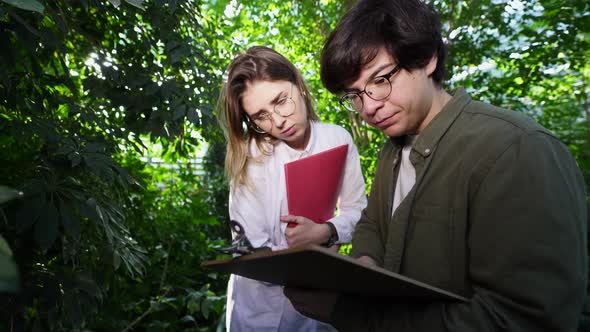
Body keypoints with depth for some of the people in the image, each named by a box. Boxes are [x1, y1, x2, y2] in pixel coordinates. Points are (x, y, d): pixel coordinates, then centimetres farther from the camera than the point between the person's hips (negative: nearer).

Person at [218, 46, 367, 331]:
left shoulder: (338, 139, -11)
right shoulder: (249, 155, -20)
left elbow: (357, 211, -5)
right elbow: (253, 253, -20)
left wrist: (324, 232, -23)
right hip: (262, 302, -2)